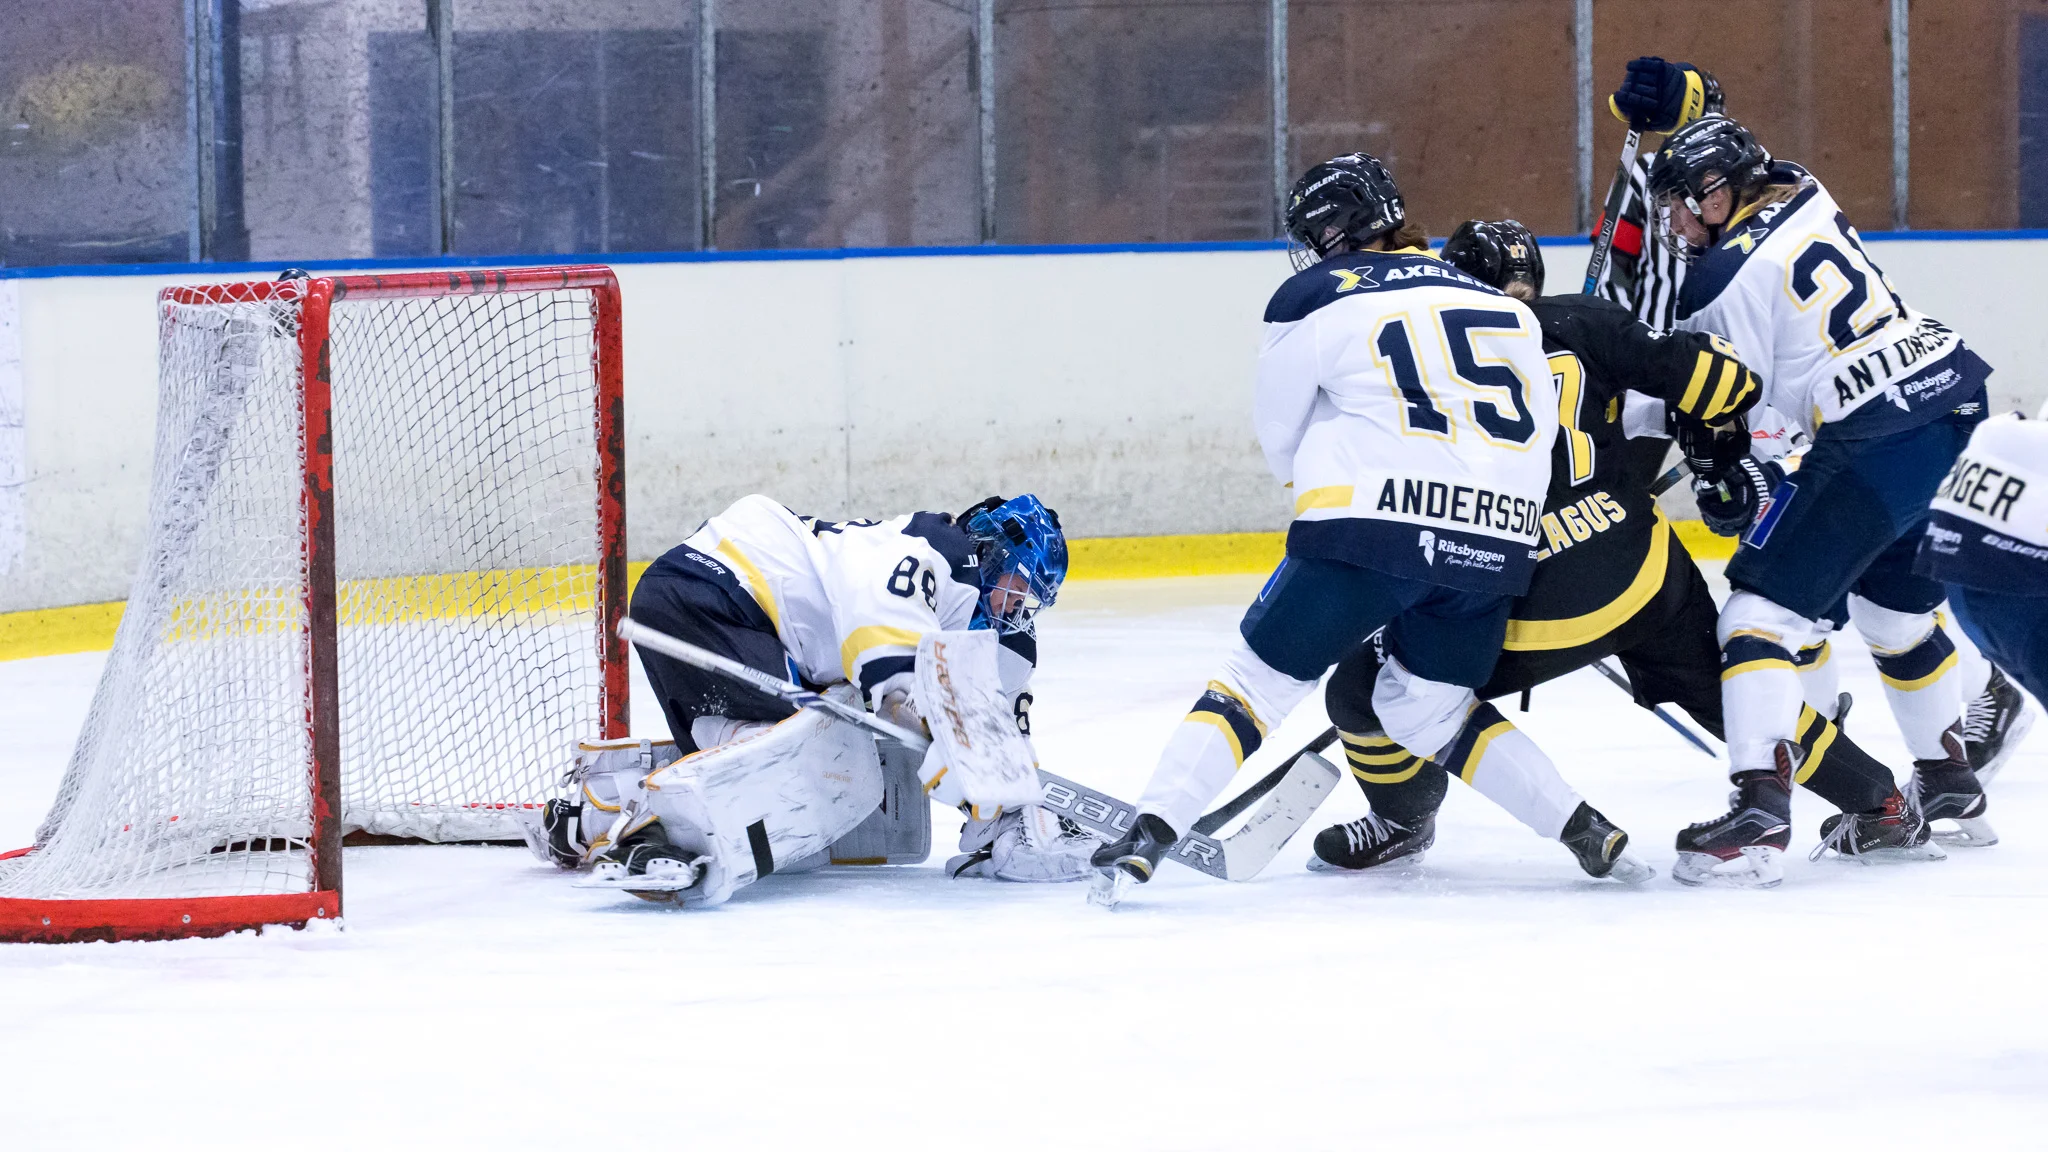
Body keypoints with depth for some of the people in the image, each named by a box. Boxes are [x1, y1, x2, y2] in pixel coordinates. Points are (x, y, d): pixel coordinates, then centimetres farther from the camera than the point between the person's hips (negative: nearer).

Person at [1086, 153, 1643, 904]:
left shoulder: (1313, 300, 8)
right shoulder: (1502, 306, 21)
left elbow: (1279, 439, 16)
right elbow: (1539, 428, 19)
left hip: (1373, 527, -5)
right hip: (1497, 539, 5)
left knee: (1260, 679, 4)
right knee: (1428, 707, 23)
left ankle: (1147, 836, -8)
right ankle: (1591, 834, 13)